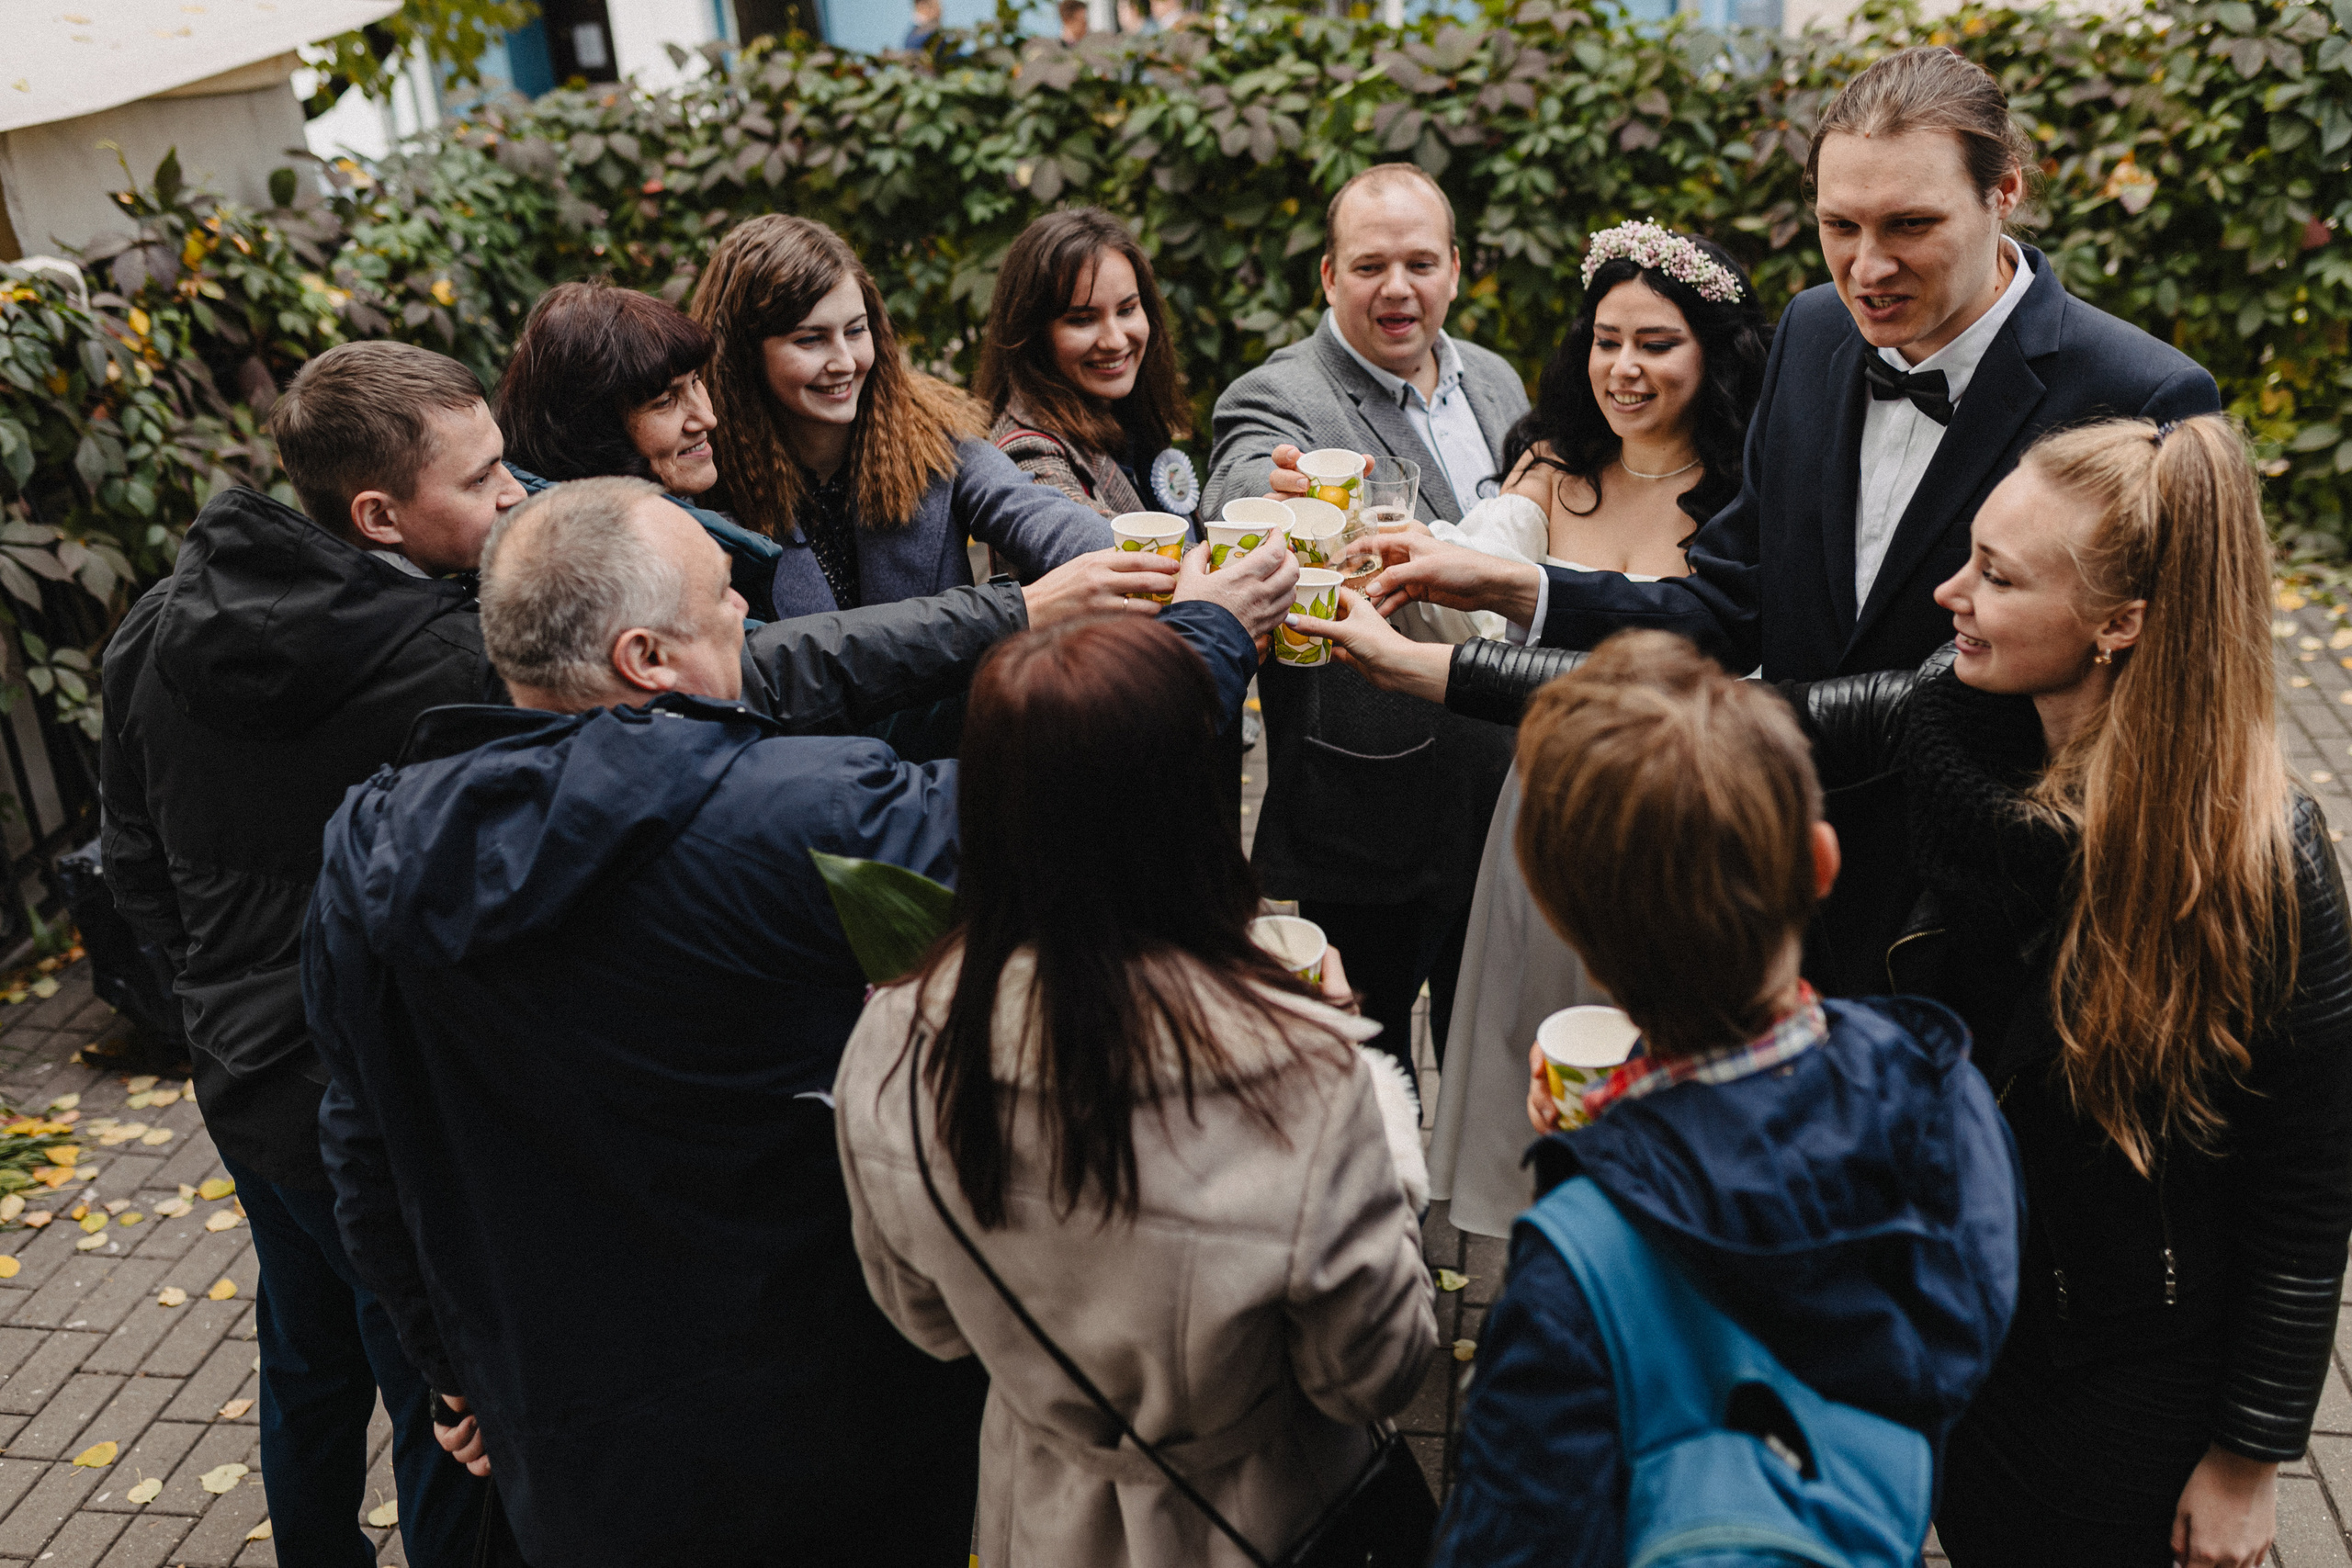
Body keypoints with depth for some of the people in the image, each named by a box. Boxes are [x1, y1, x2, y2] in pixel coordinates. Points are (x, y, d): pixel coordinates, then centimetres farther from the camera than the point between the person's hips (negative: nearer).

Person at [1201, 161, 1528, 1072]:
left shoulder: (1496, 384, 9)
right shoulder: (1278, 400, -12)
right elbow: (1236, 494, -35)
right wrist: (1280, 491, -60)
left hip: (1506, 804, 6)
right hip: (1372, 823, -6)